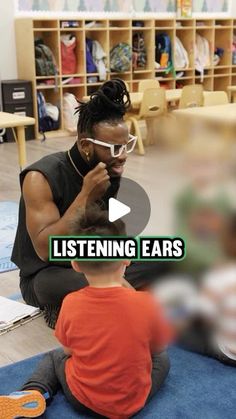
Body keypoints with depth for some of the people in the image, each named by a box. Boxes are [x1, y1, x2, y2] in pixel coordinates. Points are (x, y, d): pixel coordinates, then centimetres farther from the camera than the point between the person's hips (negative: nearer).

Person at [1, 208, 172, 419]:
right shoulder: (146, 303, -21)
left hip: (81, 400, 0)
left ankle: (33, 392, 2)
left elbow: (68, 351, -2)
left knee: (54, 357, 28)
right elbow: (159, 348, -3)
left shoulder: (71, 303, -17)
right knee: (162, 359, 27)